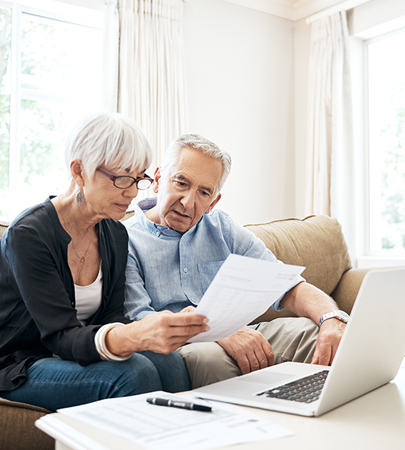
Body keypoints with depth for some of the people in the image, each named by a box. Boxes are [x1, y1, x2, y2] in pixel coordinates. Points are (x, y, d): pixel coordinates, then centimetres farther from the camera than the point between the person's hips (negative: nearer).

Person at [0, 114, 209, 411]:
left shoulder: (115, 235, 2)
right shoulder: (28, 235, -20)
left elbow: (111, 316, -1)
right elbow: (61, 336, -27)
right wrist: (134, 336, -47)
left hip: (76, 357, 6)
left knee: (169, 362, -22)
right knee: (133, 373, -30)